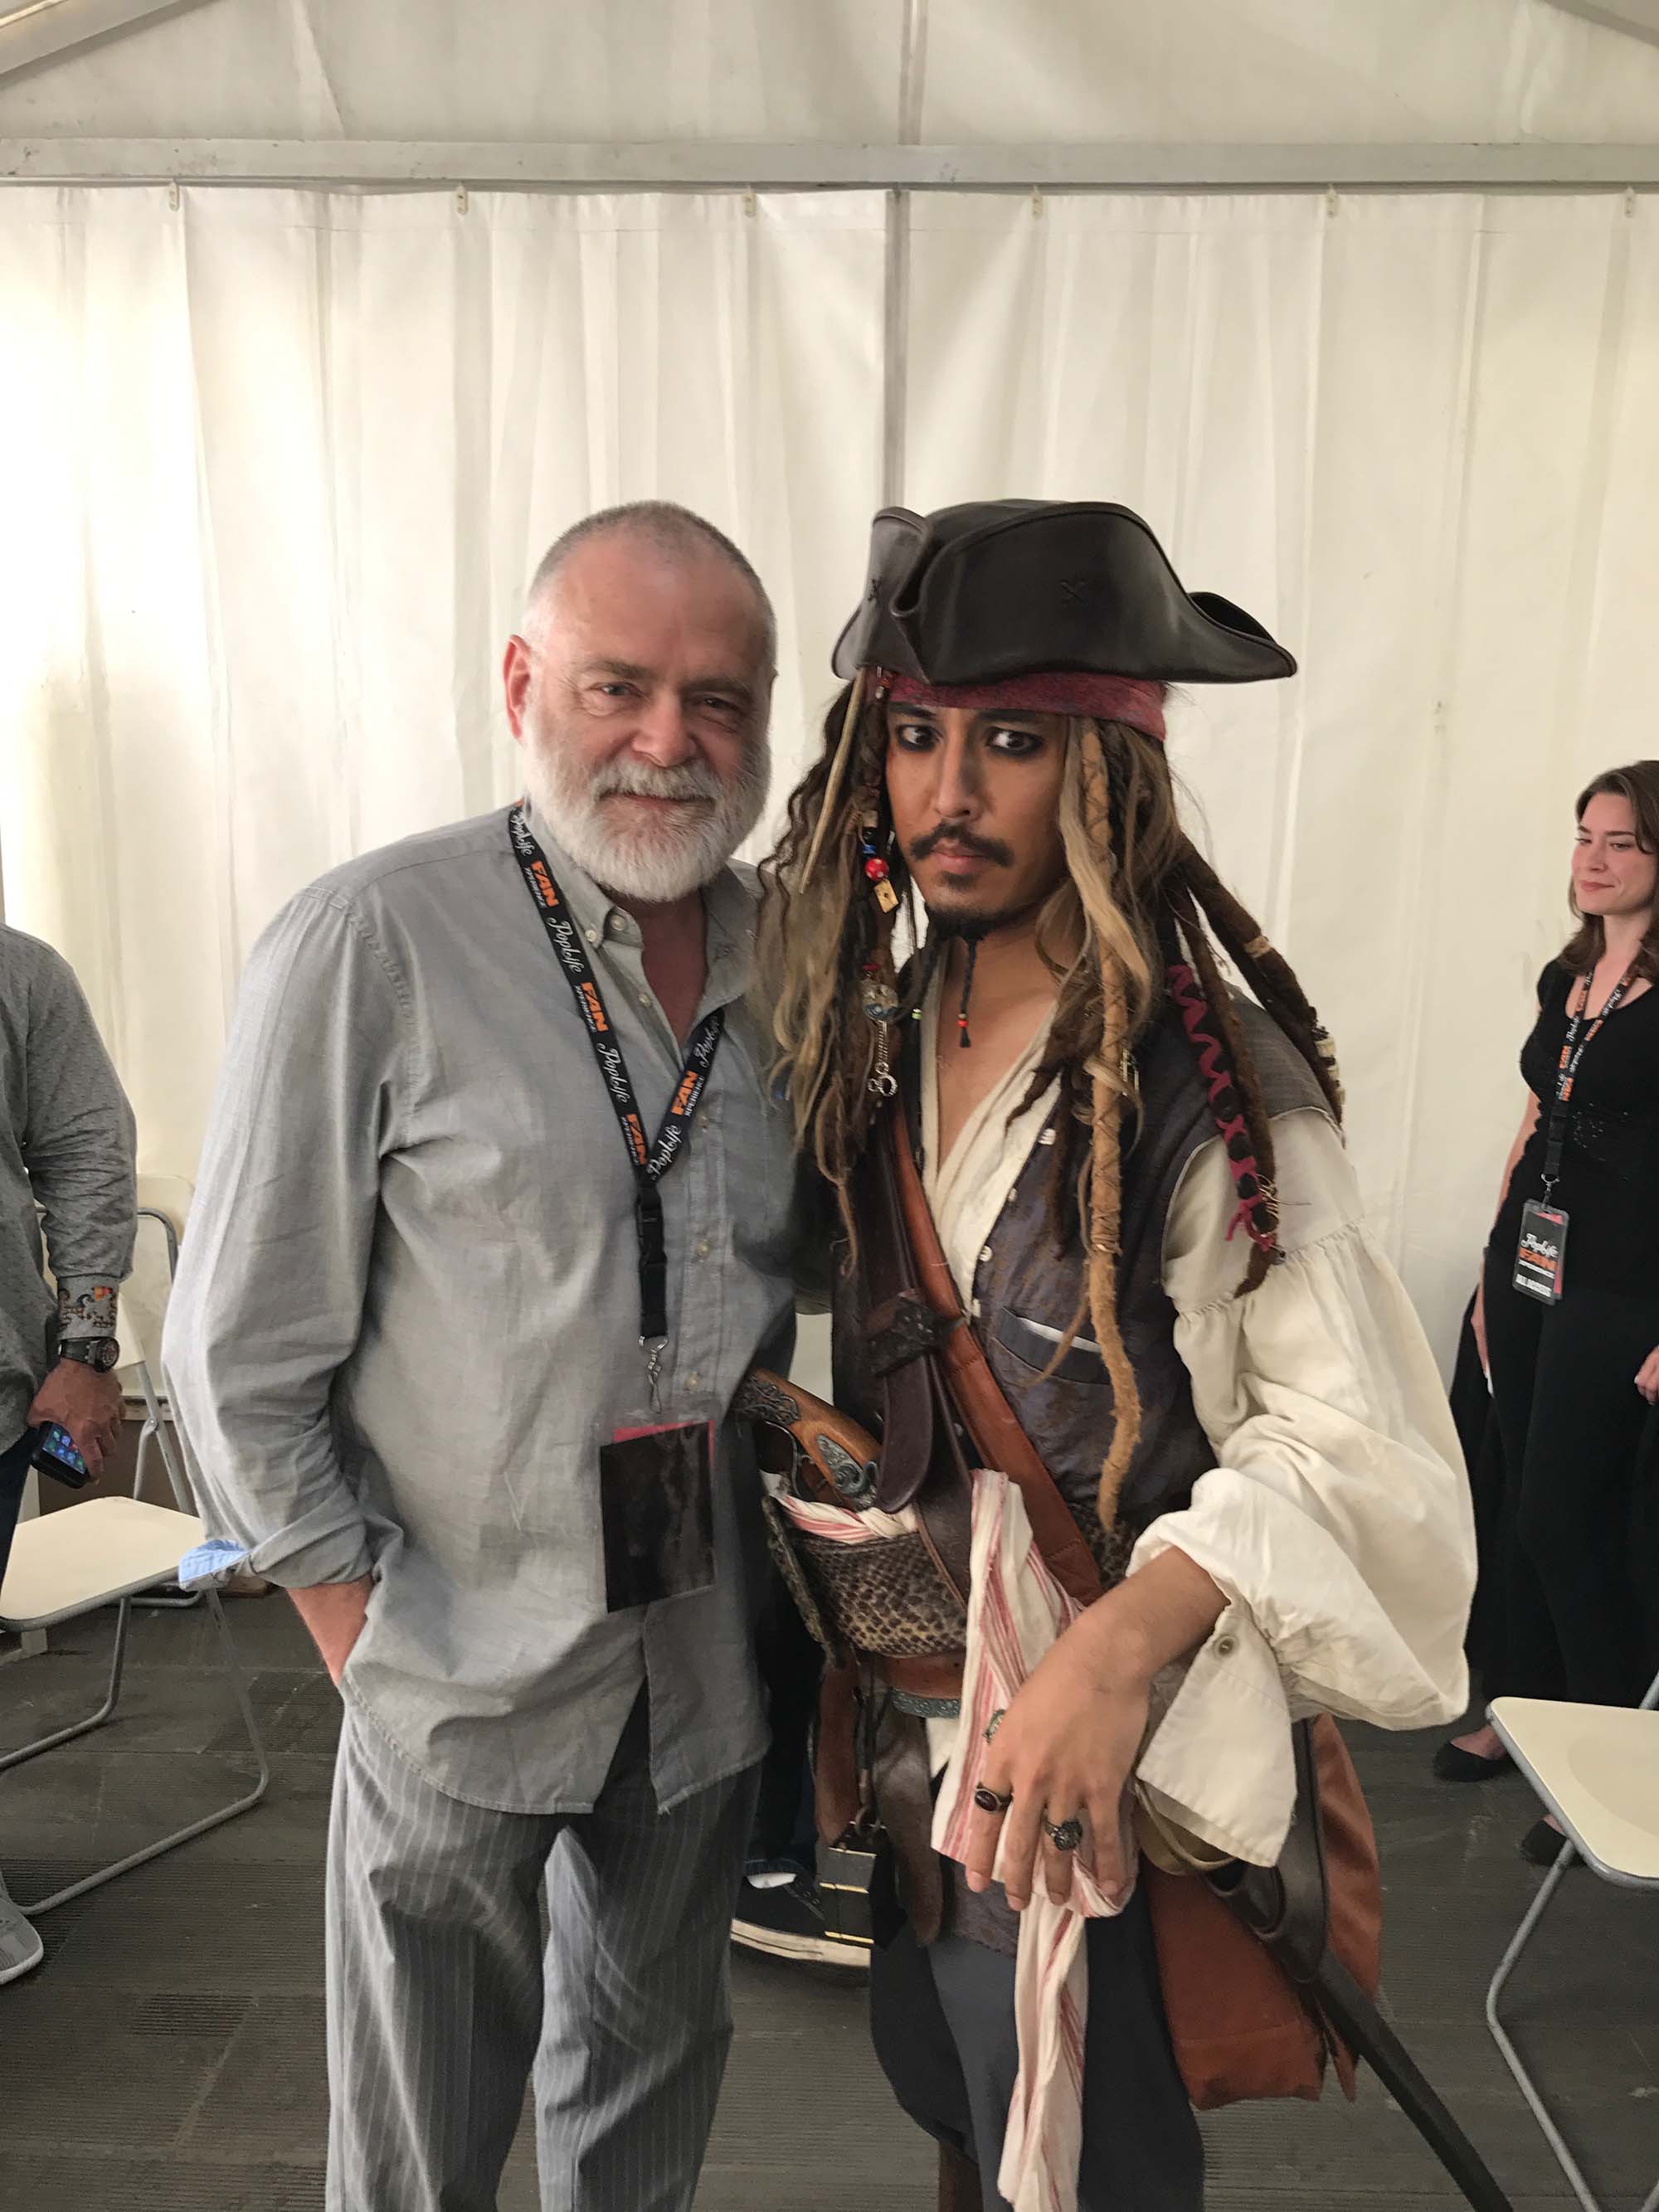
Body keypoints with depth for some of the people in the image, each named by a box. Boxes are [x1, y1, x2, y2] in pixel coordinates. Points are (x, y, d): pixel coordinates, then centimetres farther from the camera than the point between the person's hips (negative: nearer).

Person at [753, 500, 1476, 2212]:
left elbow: (1352, 1443, -24)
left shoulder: (1208, 1076, -21)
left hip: (1092, 1761, -6)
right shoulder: (882, 1029, -1)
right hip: (908, 1724, 6)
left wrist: (1130, 1634, -36)